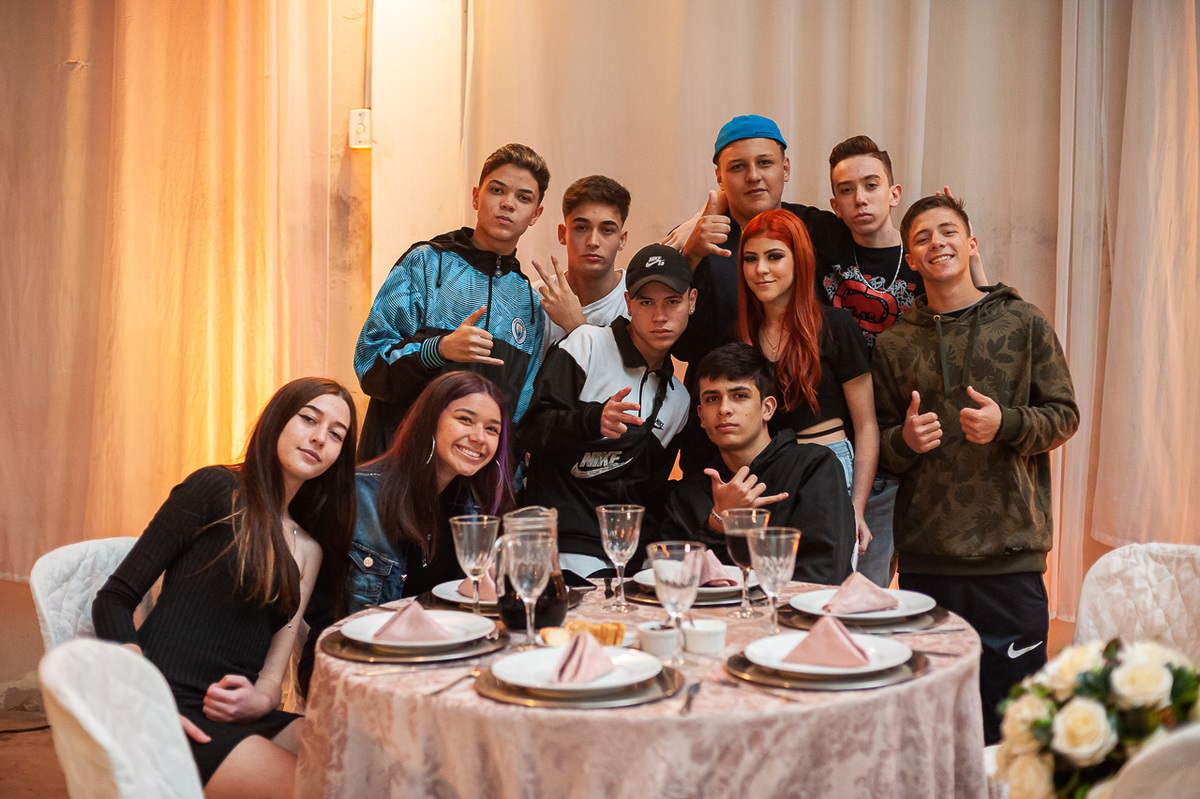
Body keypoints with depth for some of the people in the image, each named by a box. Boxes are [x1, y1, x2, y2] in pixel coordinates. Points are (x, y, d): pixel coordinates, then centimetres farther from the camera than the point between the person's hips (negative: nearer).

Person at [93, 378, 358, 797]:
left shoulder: (309, 548, 18)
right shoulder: (216, 490, 0)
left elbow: (273, 673, 12)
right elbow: (113, 600, -3)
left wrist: (261, 699, -12)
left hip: (239, 718, 6)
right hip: (172, 710, -5)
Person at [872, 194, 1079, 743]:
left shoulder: (1024, 324, 5)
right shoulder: (893, 343, 10)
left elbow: (1064, 415, 5)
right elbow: (879, 444, 13)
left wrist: (1005, 424, -13)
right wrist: (905, 440, -9)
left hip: (1009, 552, -1)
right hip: (924, 554, 2)